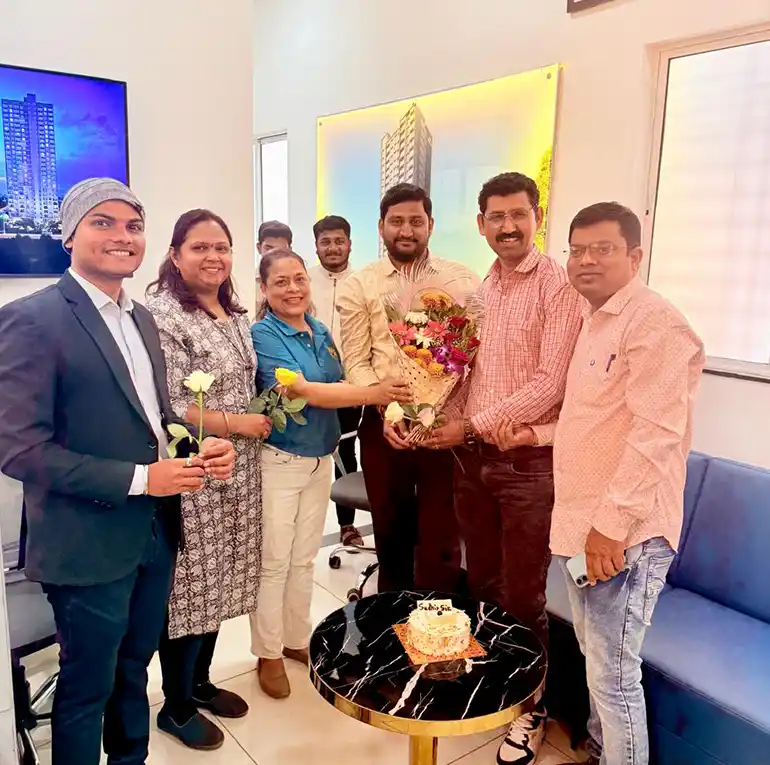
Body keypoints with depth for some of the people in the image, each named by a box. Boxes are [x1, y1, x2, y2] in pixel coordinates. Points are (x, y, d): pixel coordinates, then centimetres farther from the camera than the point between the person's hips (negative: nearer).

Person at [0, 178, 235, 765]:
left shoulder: (142, 318, 9)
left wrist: (200, 445, -5)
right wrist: (138, 478, -21)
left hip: (156, 533, 7)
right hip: (89, 544, -7)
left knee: (133, 673, 24)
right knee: (87, 688, 14)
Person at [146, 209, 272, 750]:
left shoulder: (236, 315, 10)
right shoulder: (162, 314, -15)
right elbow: (166, 407, -21)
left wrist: (266, 411, 5)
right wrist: (237, 424, -17)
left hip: (238, 472, 8)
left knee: (220, 579, 17)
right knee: (190, 585, 5)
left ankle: (200, 681, 38)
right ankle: (176, 706, 27)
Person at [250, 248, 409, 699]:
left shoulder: (321, 332, 6)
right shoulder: (262, 334, -15)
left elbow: (338, 386, 10)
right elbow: (300, 390, -25)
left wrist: (383, 402, -8)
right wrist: (373, 394, -29)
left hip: (321, 458, 6)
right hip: (277, 460, -6)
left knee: (304, 558, 17)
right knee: (274, 561, 5)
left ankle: (297, 639, 34)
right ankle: (269, 653, 23)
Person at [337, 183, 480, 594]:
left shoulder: (463, 281, 2)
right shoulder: (359, 286, 3)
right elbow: (355, 361, -2)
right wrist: (386, 410, -15)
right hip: (384, 425, 1)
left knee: (440, 538, 6)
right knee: (391, 533, 17)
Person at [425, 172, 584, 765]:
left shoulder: (559, 286, -10)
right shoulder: (478, 288, 10)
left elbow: (549, 384, -17)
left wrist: (474, 426, -14)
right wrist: (454, 426, -4)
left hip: (529, 462, -6)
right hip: (472, 456, 6)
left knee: (523, 597, 7)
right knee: (482, 584, 18)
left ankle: (533, 707, 30)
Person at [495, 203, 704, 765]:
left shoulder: (655, 324, -15)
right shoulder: (596, 322, 16)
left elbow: (657, 433, -22)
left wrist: (611, 523, -23)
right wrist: (537, 434, 15)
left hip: (624, 532, -9)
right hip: (584, 522, 9)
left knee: (614, 674, 1)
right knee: (596, 659, 23)